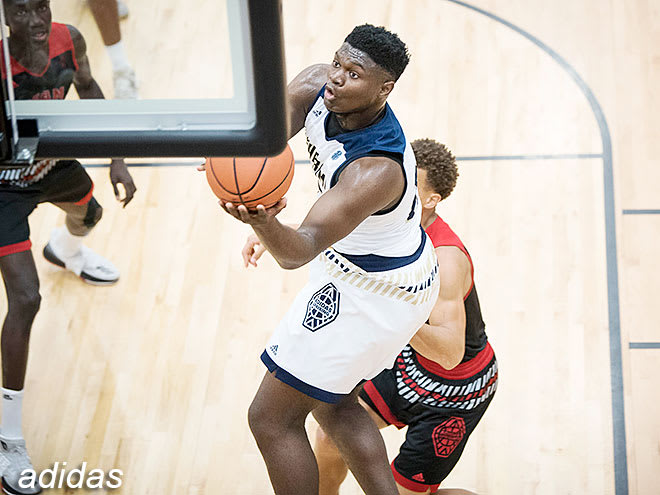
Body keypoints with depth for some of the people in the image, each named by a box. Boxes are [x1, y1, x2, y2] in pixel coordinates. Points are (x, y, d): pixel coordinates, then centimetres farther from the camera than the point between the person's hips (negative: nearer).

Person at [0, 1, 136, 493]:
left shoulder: (68, 40, -21)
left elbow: (89, 90, 0)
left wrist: (116, 159, -1)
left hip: (50, 162, 7)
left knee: (89, 212, 38)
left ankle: (66, 250, 81)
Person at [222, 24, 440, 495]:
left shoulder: (376, 170, -38)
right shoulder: (318, 85, -14)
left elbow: (301, 249, -45)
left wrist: (266, 225, -67)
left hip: (373, 292, -9)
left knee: (271, 418, 0)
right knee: (333, 404, 24)